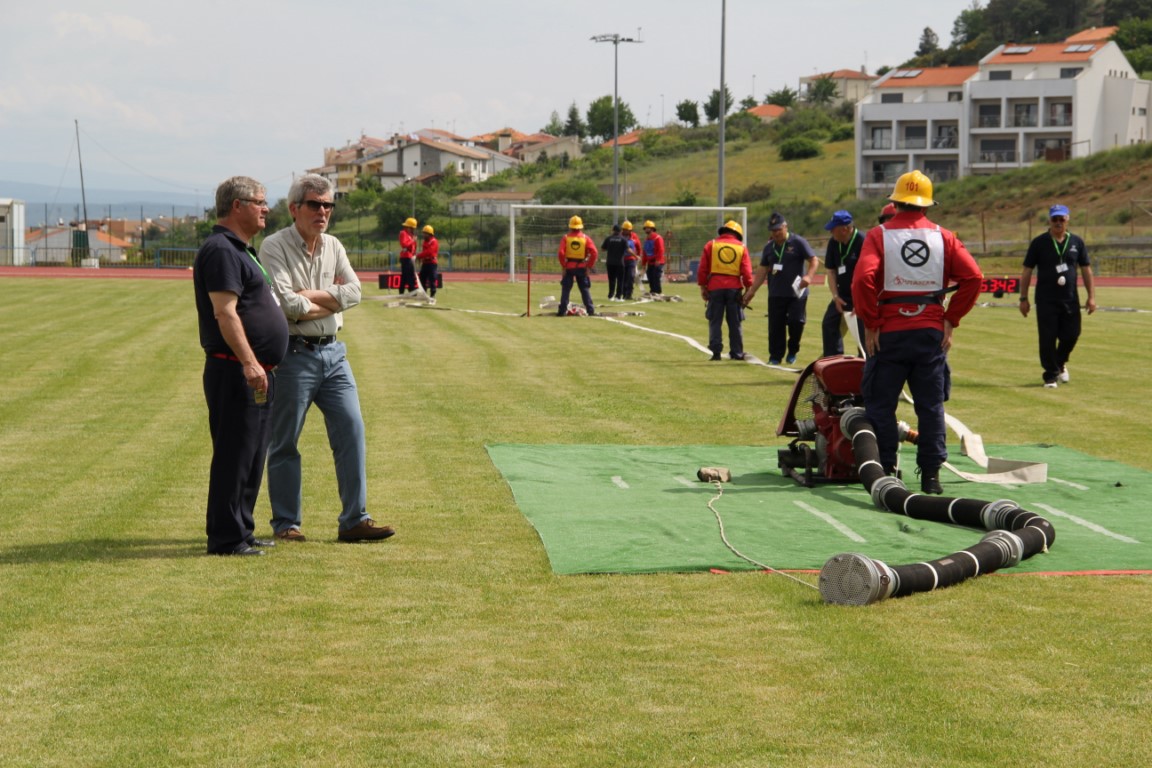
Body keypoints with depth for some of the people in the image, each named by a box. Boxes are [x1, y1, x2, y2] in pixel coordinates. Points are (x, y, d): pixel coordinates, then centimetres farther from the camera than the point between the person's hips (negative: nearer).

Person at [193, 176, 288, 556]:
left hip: (256, 373, 11)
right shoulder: (221, 250, -13)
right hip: (235, 372, -11)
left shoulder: (239, 251, 20)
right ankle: (226, 538, -3)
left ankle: (241, 530, 22)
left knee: (251, 456, 15)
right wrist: (249, 362, -28)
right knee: (234, 455, -7)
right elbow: (225, 313, -22)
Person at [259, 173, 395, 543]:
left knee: (352, 431, 1)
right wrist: (329, 302, -5)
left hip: (332, 352, 6)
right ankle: (286, 523, 14)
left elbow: (353, 293, -2)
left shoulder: (333, 247, 12)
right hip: (293, 355, -6)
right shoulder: (274, 247, -8)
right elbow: (287, 305, -19)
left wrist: (308, 295, -12)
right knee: (284, 443, 3)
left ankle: (354, 520, 6)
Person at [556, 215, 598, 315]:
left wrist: (563, 266, -6)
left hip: (569, 267, -1)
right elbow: (594, 252, -10)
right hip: (582, 267, 1)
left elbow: (561, 253, -14)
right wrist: (589, 266, -4)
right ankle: (590, 310, 5)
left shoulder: (566, 238, -3)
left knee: (566, 289, 5)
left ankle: (562, 310, 2)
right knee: (585, 289, 8)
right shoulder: (585, 238, -1)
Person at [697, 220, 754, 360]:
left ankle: (716, 352, -1)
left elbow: (702, 269, 0)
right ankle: (737, 353, 9)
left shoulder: (711, 245, 4)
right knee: (734, 323, 8)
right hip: (734, 288, 1)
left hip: (715, 287, 0)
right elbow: (746, 271, -1)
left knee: (715, 321, 5)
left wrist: (702, 287, 6)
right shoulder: (741, 247, 5)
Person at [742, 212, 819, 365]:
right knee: (775, 326, 1)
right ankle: (775, 357, 9)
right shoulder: (769, 247, 13)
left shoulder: (798, 242, -1)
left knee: (796, 321, -11)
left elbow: (814, 260, -4)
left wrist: (808, 276, -22)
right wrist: (752, 291, 15)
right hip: (776, 294, 4)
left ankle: (793, 351, 11)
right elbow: (762, 270, 18)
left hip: (797, 293, -4)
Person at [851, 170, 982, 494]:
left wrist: (870, 324, -8)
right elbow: (972, 276, -3)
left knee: (881, 404, 6)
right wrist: (951, 319, 2)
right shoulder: (943, 237, 5)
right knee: (931, 405, 7)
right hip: (931, 331, 2)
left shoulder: (879, 235, -3)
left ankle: (884, 471, 6)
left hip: (889, 331, -2)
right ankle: (931, 474, 6)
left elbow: (863, 279, -16)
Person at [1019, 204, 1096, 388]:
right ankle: (1051, 375, 9)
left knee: (1071, 335, 3)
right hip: (1046, 301, -2)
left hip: (1070, 300, 2)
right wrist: (1023, 298, -2)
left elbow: (1086, 270, 10)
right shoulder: (1039, 243, 0)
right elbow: (1027, 271, 2)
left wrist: (1091, 296, 4)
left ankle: (1060, 363, 32)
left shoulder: (1077, 242, 8)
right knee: (1048, 339, -3)